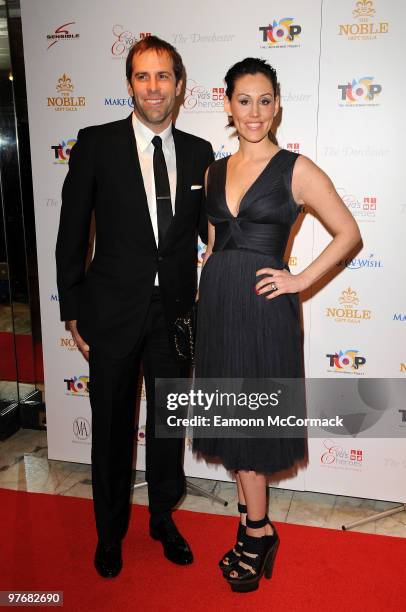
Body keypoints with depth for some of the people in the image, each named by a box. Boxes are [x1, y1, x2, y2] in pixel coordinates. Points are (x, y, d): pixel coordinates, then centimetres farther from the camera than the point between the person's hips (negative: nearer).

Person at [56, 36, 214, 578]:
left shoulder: (199, 152, 4)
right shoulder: (96, 144, -5)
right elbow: (72, 234, -3)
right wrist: (73, 311, -4)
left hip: (176, 311, 3)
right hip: (114, 310, -2)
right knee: (112, 426, 13)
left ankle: (163, 517, 41)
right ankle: (110, 530, 37)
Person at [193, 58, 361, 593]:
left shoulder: (296, 169, -4)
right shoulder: (215, 171, 11)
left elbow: (348, 233, -1)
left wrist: (301, 280, -9)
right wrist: (201, 296, 12)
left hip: (263, 306, -5)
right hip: (216, 302, 6)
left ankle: (256, 532, 25)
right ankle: (254, 530, 31)